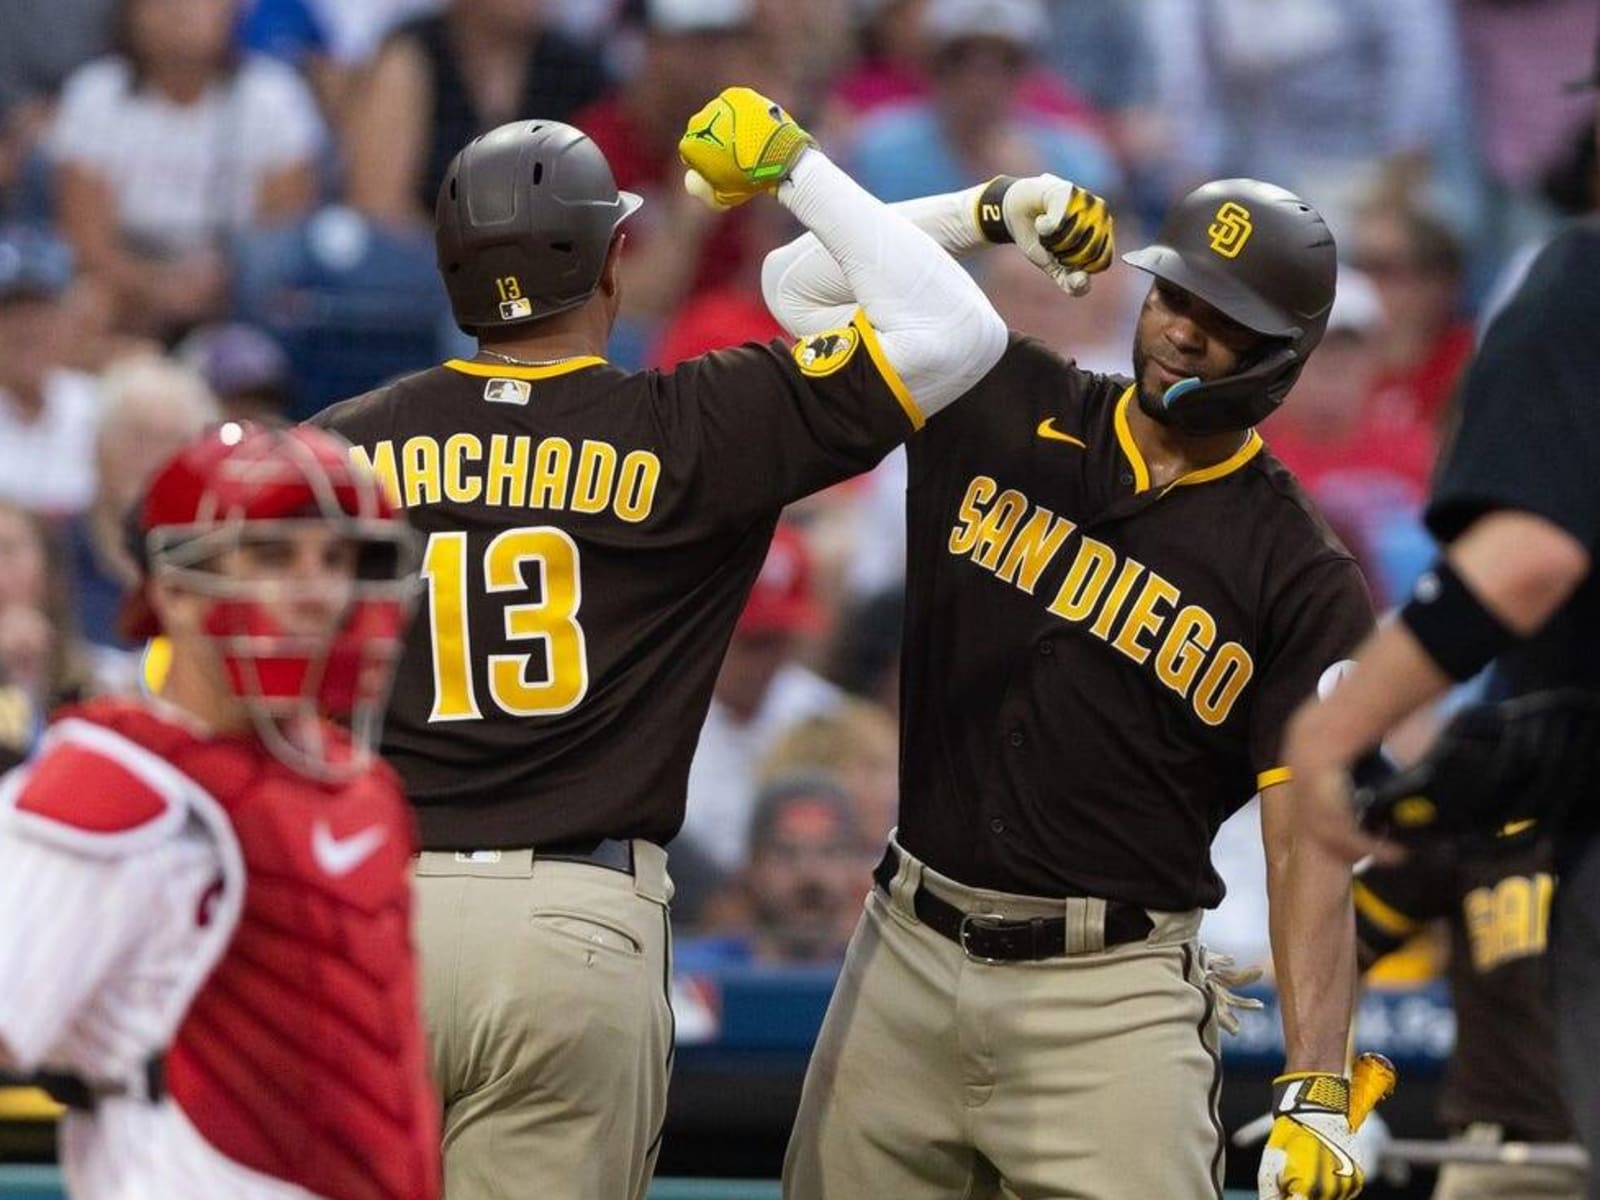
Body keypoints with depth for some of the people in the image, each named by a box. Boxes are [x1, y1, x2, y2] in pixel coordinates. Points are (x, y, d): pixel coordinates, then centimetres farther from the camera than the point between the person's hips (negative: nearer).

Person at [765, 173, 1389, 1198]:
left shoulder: (1305, 587, -3)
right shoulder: (1003, 410, 7)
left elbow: (1309, 843, -8)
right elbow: (800, 285, 12)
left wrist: (1316, 1092, -18)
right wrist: (993, 212, -3)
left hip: (1111, 995, -4)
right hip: (905, 961, 4)